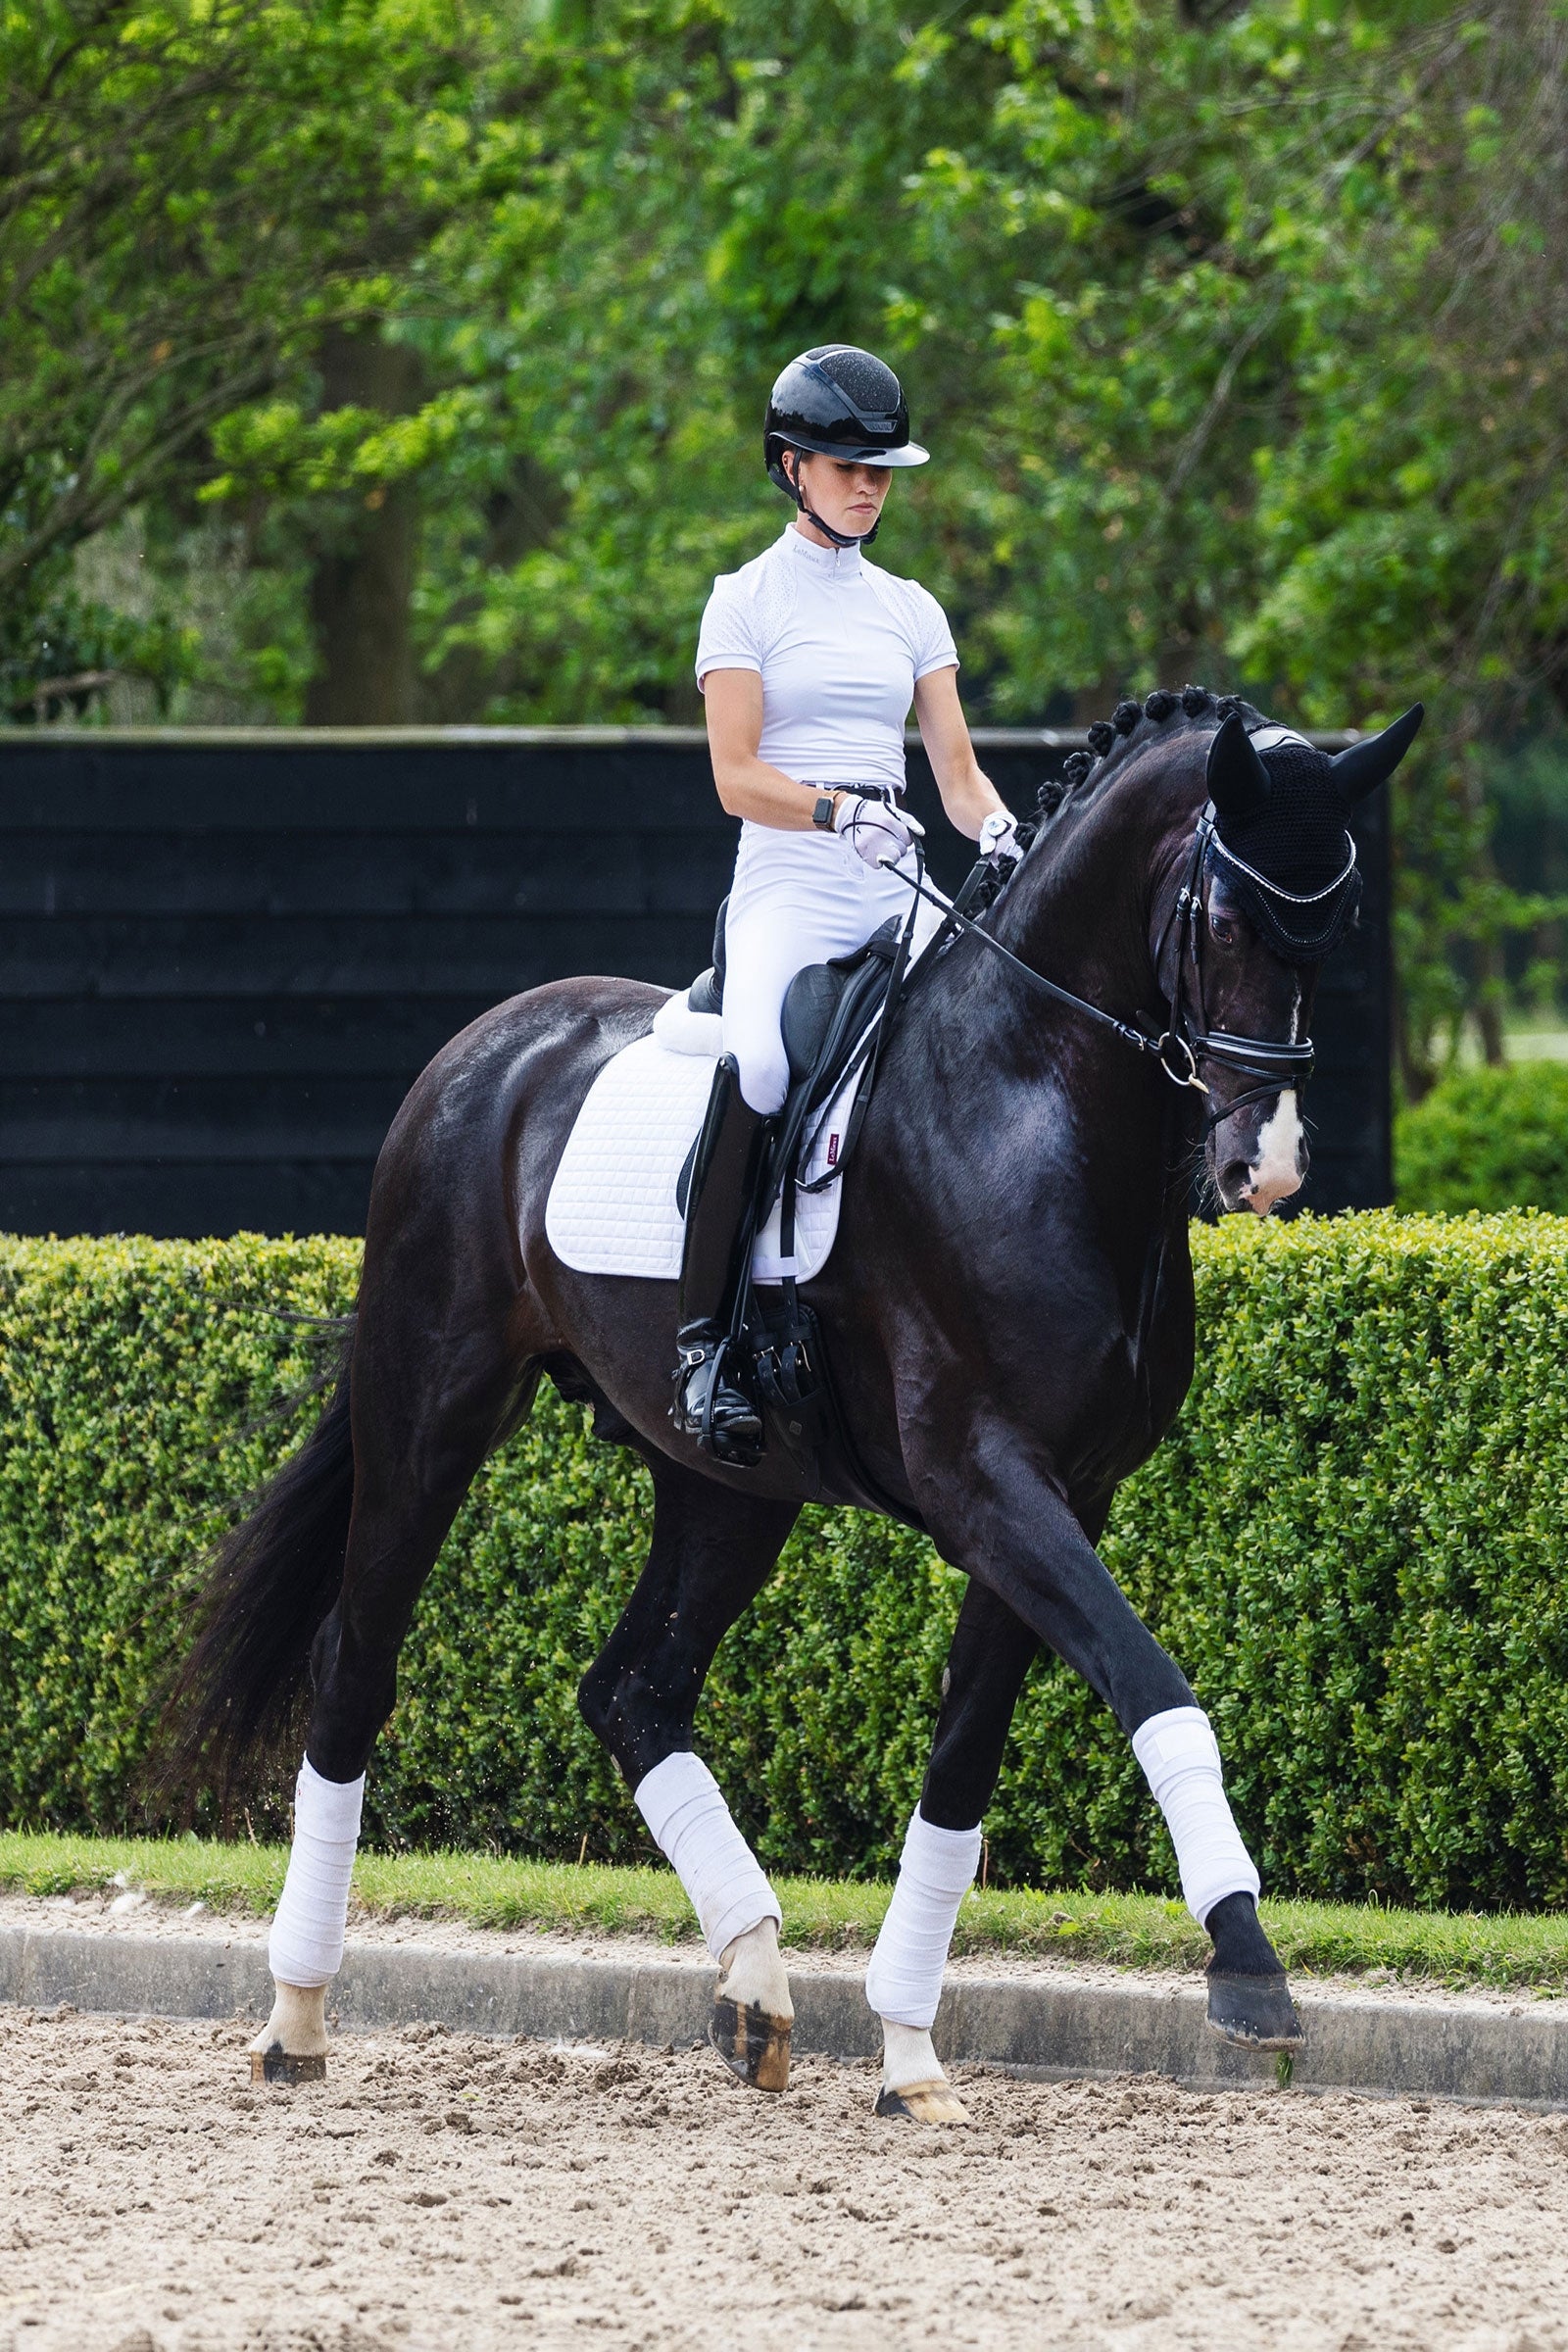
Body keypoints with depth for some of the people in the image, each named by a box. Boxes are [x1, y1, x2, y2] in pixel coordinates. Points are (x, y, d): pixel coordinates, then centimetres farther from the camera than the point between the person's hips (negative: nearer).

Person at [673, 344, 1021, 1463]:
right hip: (788, 886, -5)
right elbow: (736, 775, -5)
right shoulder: (748, 599, 4)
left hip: (897, 890, 5)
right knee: (759, 1063, -34)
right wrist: (839, 812, -23)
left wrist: (997, 830, -10)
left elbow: (957, 769, 12)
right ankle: (705, 1339, -29)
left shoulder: (909, 609, 18)